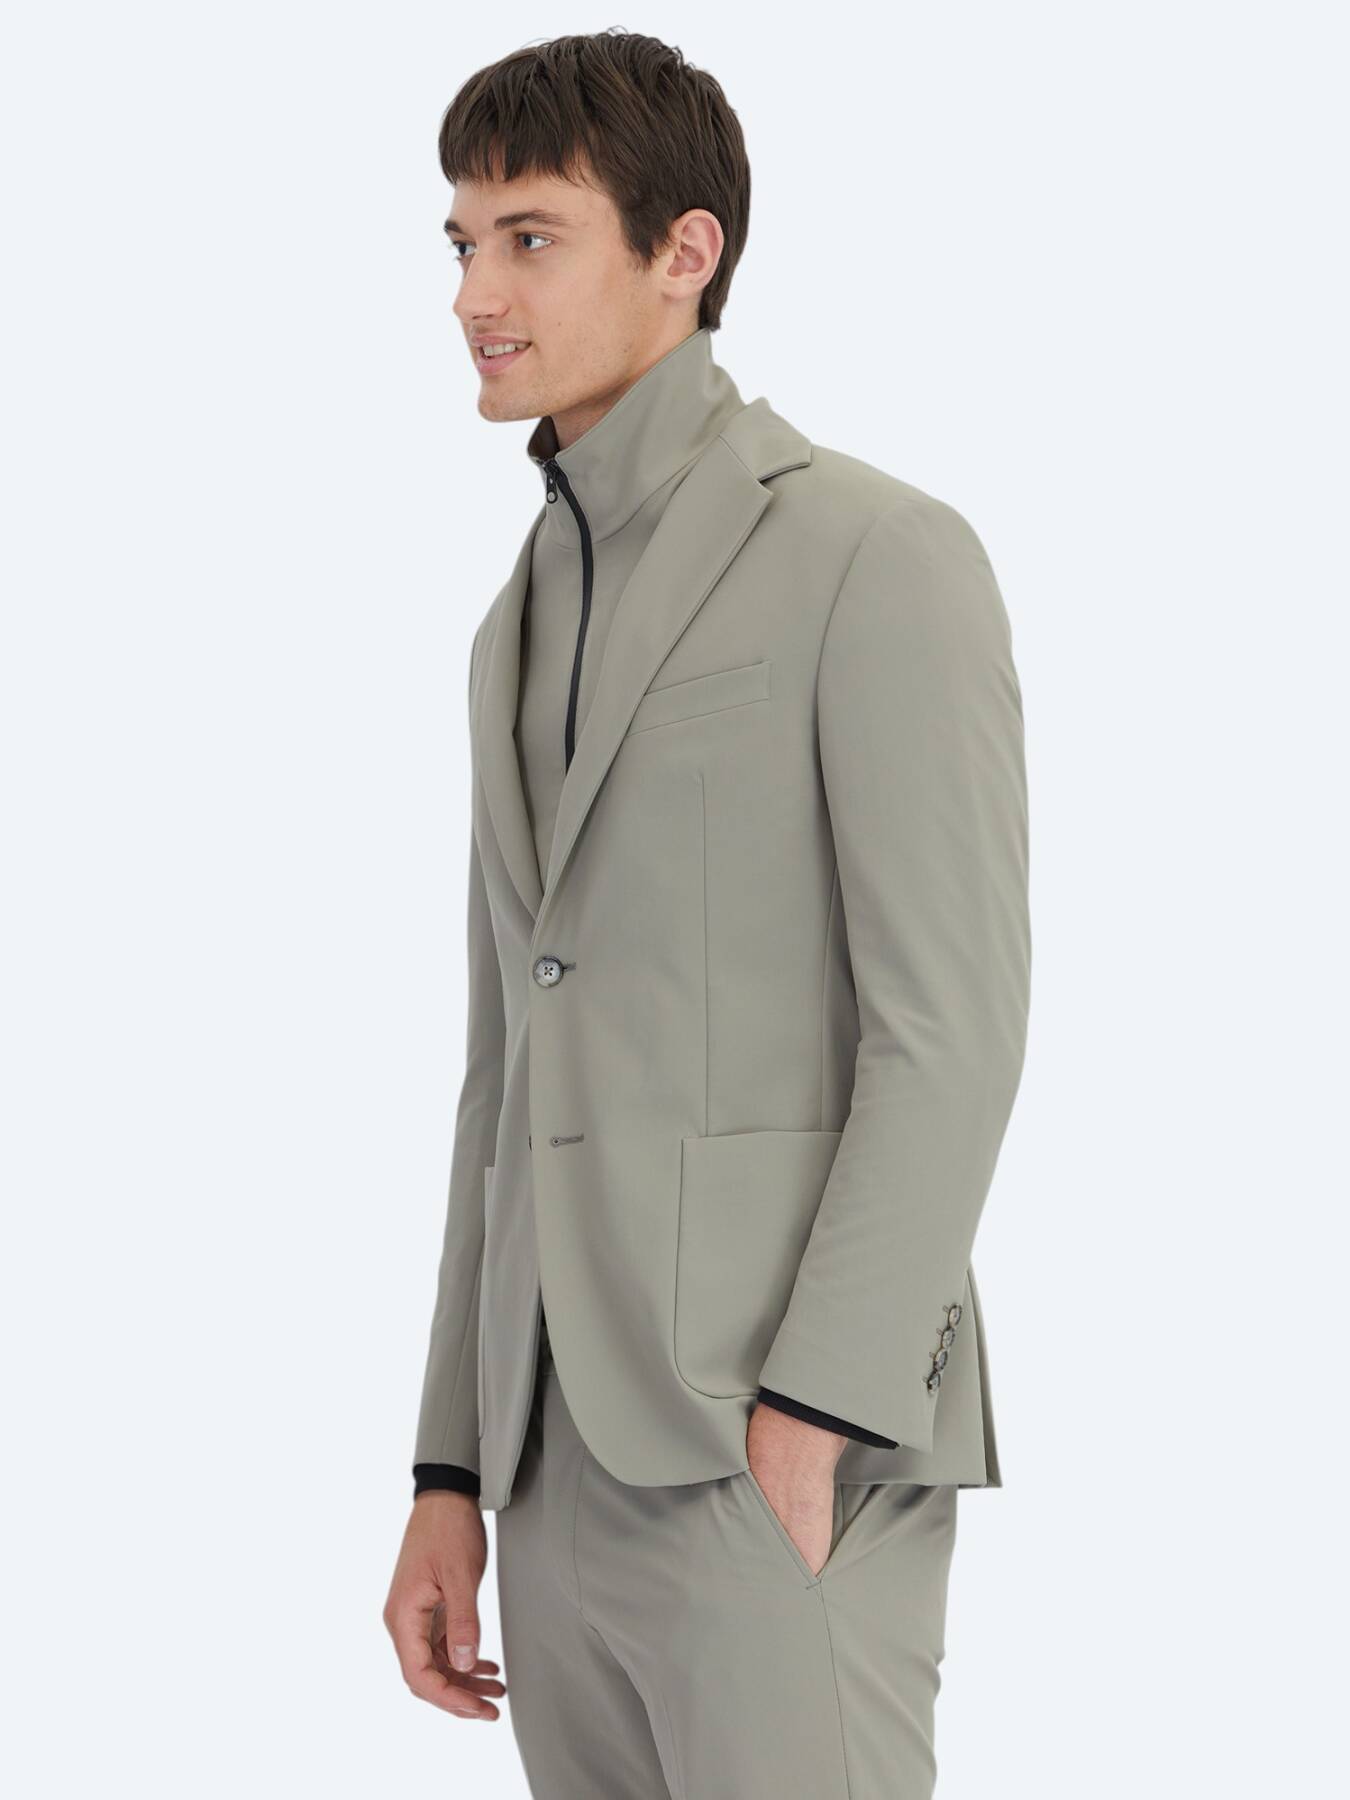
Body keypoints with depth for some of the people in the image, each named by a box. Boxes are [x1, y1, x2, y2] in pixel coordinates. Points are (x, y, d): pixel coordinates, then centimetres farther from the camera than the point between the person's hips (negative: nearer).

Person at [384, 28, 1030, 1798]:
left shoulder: (878, 554, -4)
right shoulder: (530, 627, 21)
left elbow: (953, 1019, -12)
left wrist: (808, 1425, -19)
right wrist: (452, 1479, 16)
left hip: (785, 1438, -8)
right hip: (570, 1452, 8)